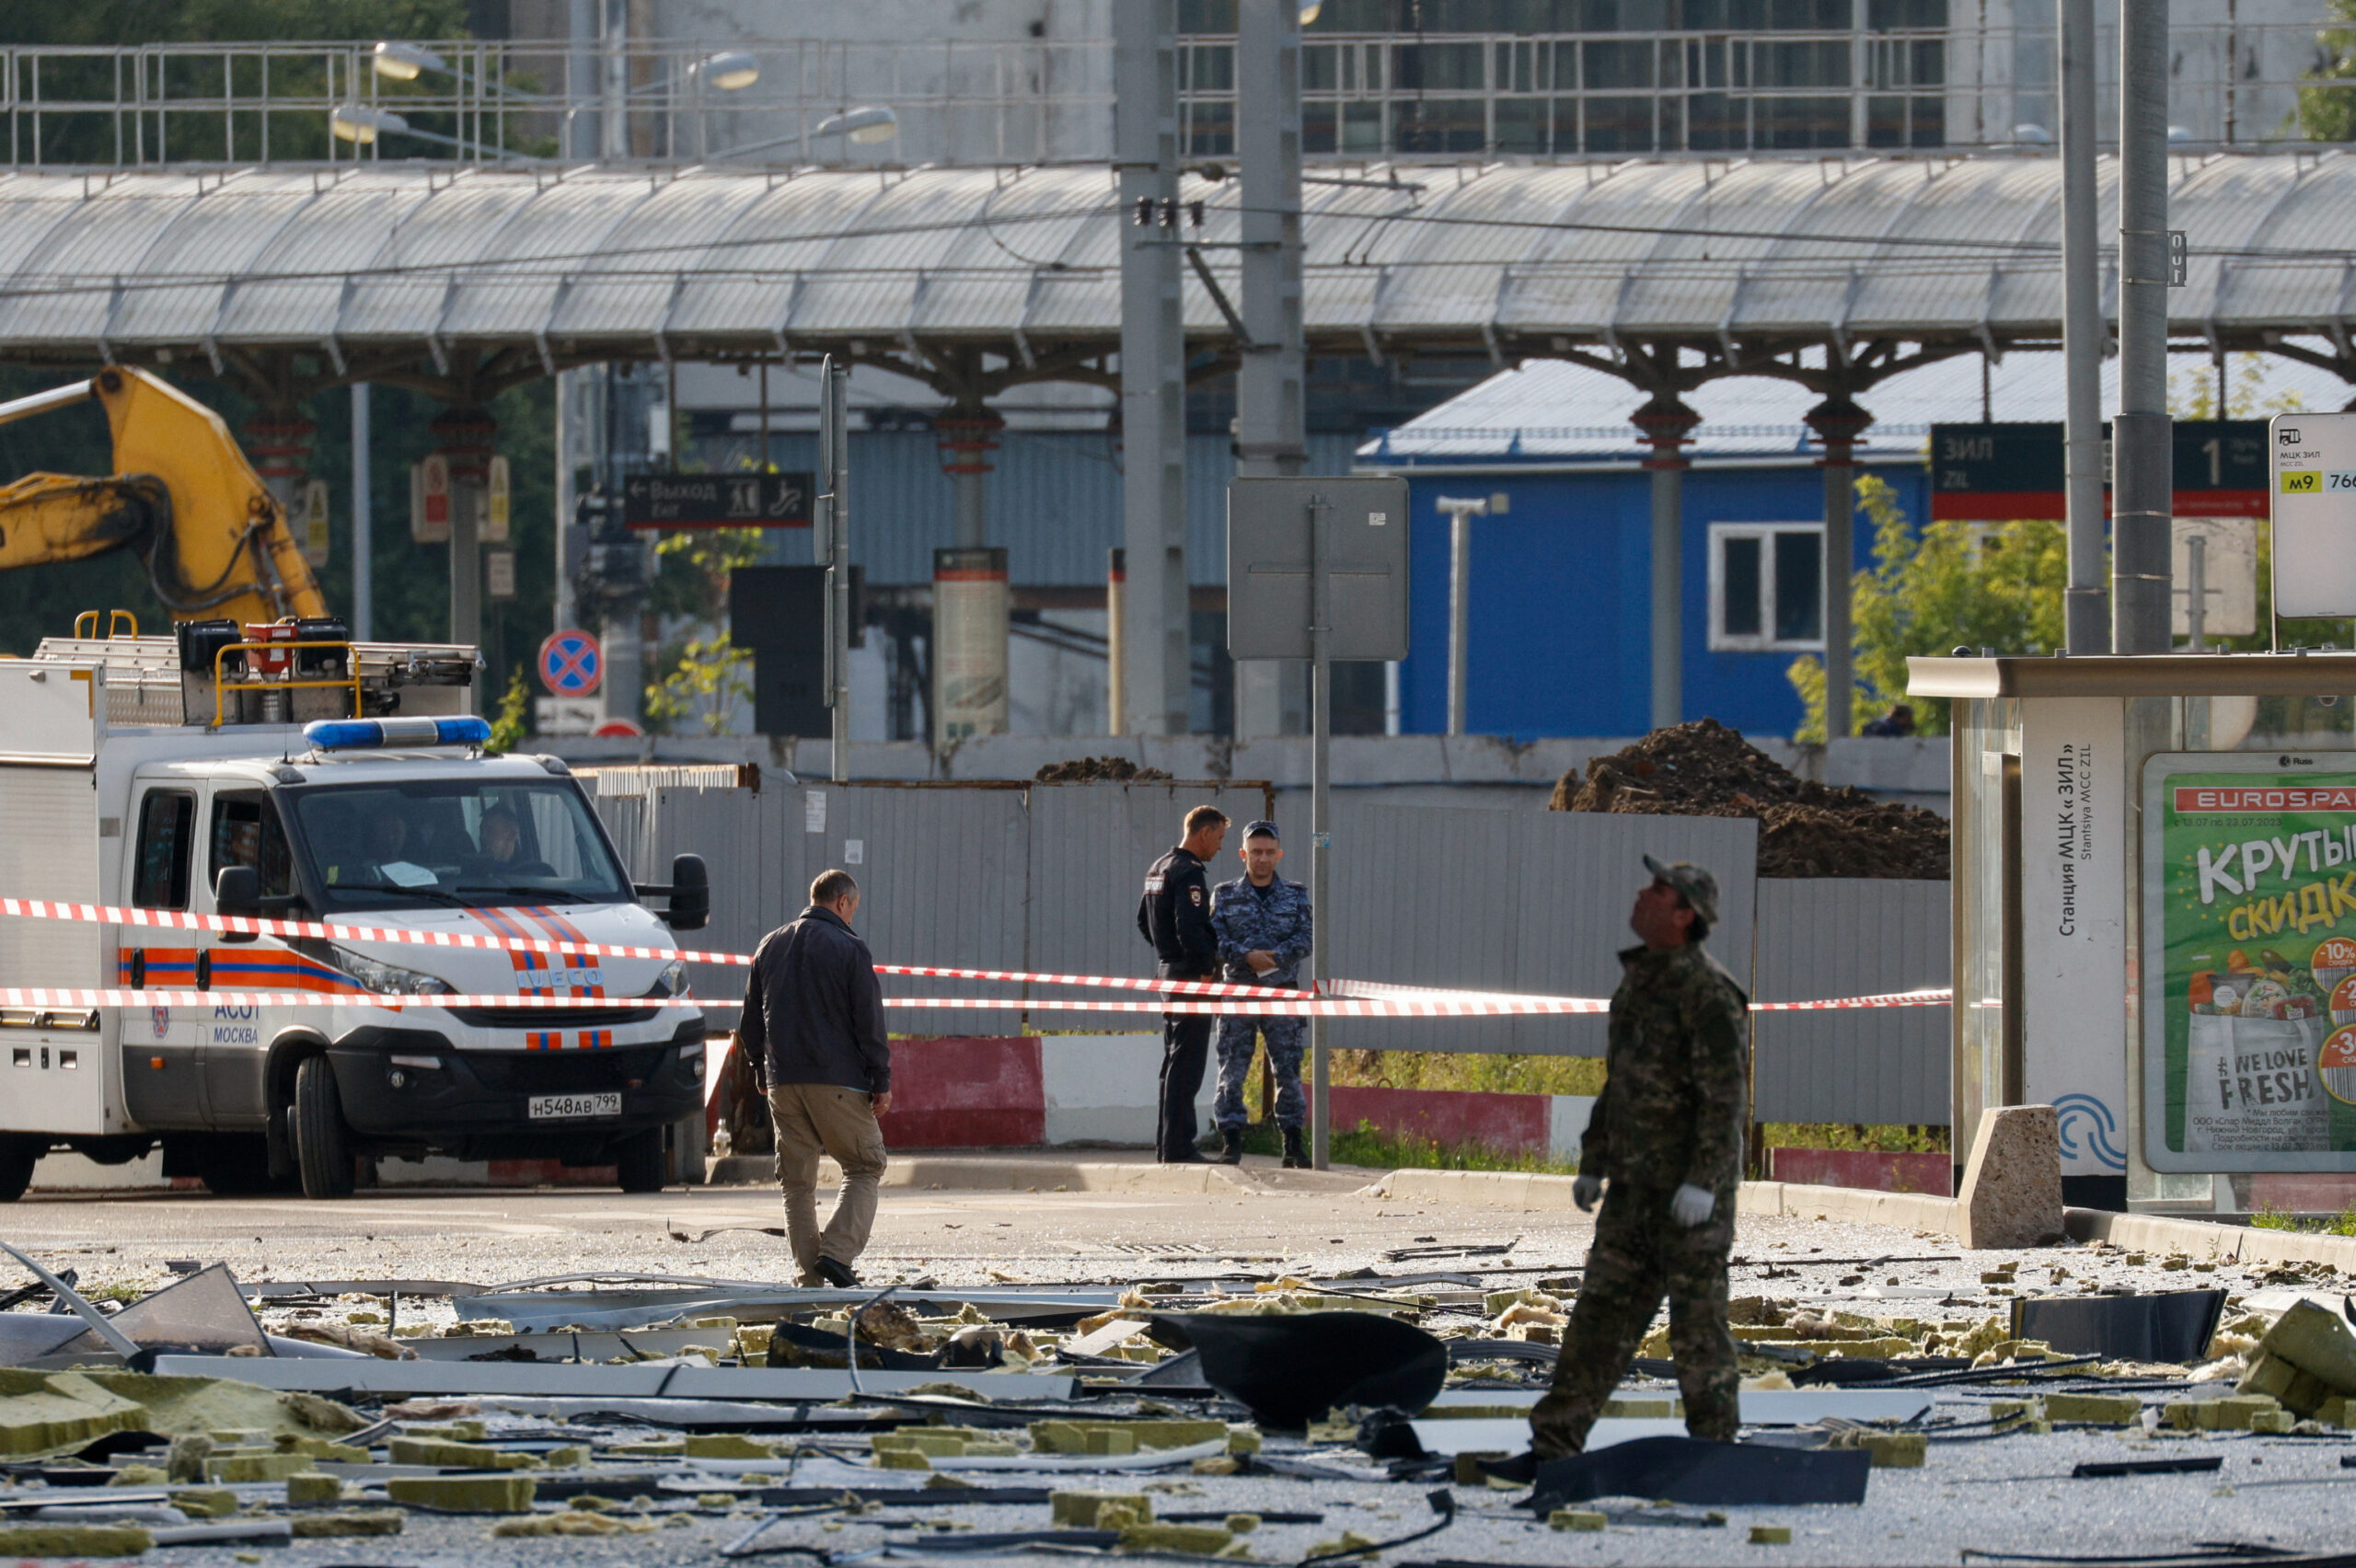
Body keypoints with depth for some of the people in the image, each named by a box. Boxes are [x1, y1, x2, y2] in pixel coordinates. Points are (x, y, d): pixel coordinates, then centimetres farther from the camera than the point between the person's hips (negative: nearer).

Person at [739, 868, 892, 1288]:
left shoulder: (770, 947, 13)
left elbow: (751, 1022, 18)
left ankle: (809, 1273, 3)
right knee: (864, 1167, 5)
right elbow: (869, 1023, -7)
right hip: (837, 1080, -5)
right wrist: (881, 1082, -4)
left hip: (782, 1080, 5)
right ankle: (837, 1251, -13)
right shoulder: (849, 949, -4)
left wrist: (762, 1073, 25)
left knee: (797, 1181, 8)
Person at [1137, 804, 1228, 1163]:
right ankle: (1178, 1147, -11)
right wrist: (1205, 968, -15)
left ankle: (1167, 1143, 18)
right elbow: (1189, 928, -24)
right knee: (1186, 1063, -9)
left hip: (1167, 969, 10)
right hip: (1189, 974, -10)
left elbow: (1144, 923, 22)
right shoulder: (1189, 874, -15)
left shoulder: (1157, 869, 16)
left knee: (1174, 1060, 15)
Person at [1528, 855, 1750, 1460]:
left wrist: (1703, 1182, -25)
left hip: (1692, 1183, -8)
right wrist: (1592, 1165, 21)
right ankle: (1554, 1441, 5)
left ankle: (1714, 1449, 7)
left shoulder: (1707, 993, -14)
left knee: (1698, 1318, -2)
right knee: (1603, 1307, 6)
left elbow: (1726, 1094, -19)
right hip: (1637, 1184, 8)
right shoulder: (1637, 983, 14)